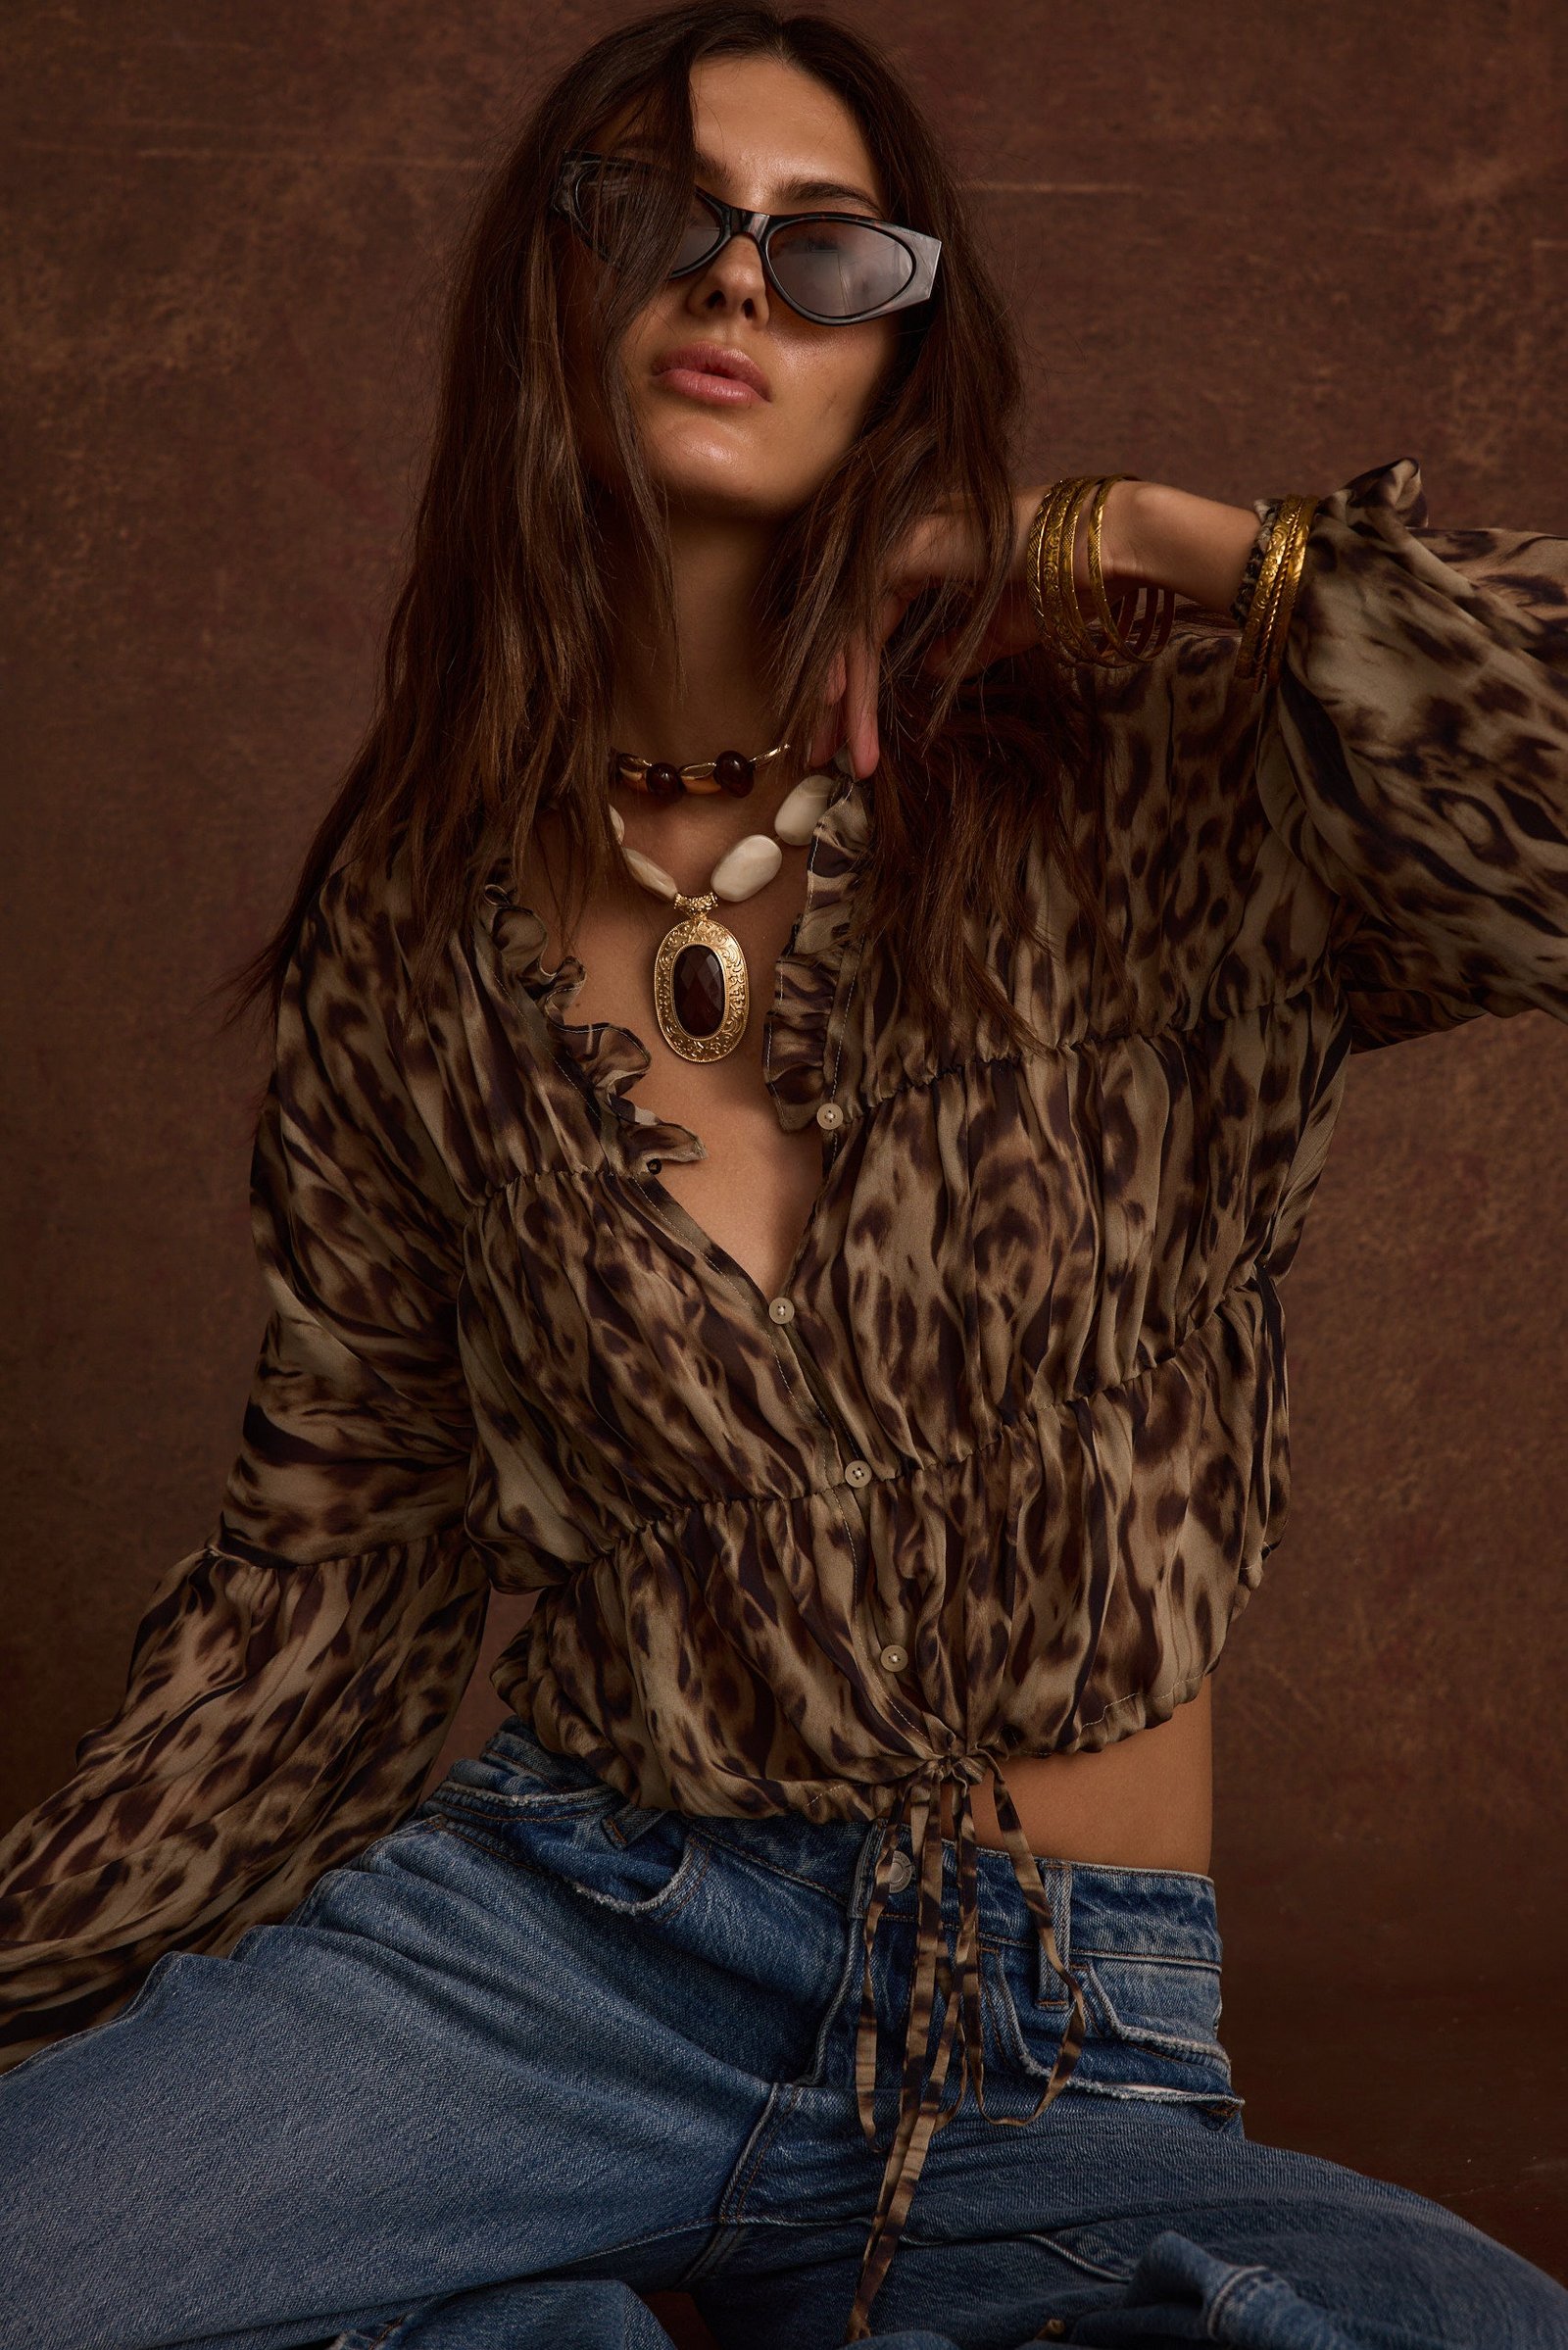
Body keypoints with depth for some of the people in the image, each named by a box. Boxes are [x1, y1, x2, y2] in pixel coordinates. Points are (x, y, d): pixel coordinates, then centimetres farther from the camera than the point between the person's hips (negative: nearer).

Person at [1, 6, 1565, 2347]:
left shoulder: (1148, 804, -3)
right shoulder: (417, 929, 3)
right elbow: (334, 1558, 9)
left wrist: (1195, 549, -10)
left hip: (1056, 2049, 0)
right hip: (553, 1918, 1)